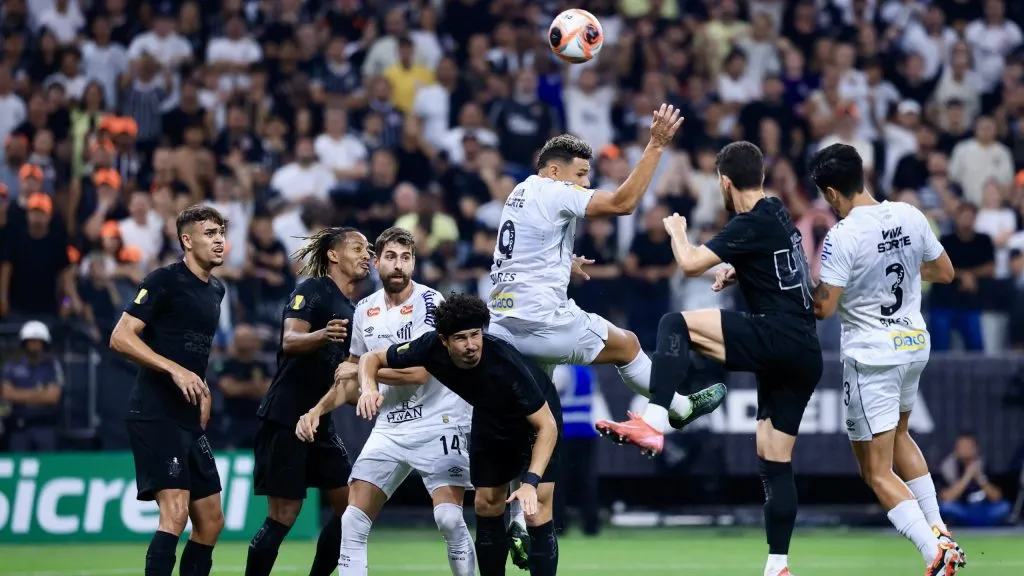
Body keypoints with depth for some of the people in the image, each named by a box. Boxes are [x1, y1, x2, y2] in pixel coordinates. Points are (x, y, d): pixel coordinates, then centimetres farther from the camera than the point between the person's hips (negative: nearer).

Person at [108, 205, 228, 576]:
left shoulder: (215, 291, 16)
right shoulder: (166, 281, -8)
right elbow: (120, 338, -15)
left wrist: (202, 392, 16)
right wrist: (176, 370, -22)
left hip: (189, 420, 9)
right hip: (155, 415, -9)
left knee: (211, 521, 9)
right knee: (175, 513, -20)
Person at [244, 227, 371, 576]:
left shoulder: (350, 311, 16)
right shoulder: (313, 290, -8)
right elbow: (290, 340, -24)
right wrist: (323, 335, -42)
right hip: (285, 419, -9)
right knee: (283, 515, -10)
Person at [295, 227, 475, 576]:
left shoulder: (430, 302, -11)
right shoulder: (365, 310, 9)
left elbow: (418, 372, -19)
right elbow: (352, 377, 21)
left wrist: (361, 369, -11)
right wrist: (318, 409, 8)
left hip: (438, 424, -6)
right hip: (389, 428, 6)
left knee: (449, 519, -18)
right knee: (353, 520, -4)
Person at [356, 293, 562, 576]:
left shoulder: (506, 362, -39)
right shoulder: (432, 348, -27)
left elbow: (547, 425, -34)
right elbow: (372, 358, -12)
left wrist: (530, 482, -45)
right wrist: (369, 388, -35)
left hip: (537, 417, -5)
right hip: (492, 420, 5)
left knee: (536, 513, -17)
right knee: (486, 506, 3)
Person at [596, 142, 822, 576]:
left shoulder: (753, 223, -10)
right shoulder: (777, 215, 17)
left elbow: (690, 264, -14)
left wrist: (676, 231, 7)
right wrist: (737, 273, 22)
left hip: (778, 337, -9)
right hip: (804, 356, 9)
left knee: (676, 325, -15)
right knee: (775, 463, 11)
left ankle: (654, 424, -30)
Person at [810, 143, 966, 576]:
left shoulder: (842, 238, -21)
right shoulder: (910, 217, -2)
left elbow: (824, 307, -19)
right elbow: (944, 272, 9)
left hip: (871, 357, -7)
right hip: (915, 345, 7)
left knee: (877, 472, 0)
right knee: (898, 435, 32)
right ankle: (939, 532, 28)